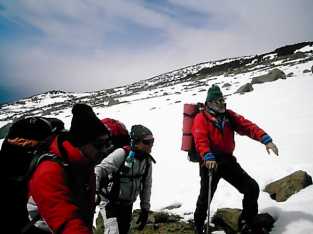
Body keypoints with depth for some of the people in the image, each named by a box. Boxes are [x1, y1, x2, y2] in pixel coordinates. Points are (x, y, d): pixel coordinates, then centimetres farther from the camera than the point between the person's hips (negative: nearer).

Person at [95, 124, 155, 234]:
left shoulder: (147, 160, -4)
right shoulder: (121, 154, -24)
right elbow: (99, 170, -24)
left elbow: (146, 186, 5)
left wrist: (145, 209, 8)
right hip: (111, 202, -6)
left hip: (127, 205, 6)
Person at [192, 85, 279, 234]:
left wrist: (266, 140, -14)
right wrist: (208, 157, -37)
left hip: (227, 160, 5)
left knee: (252, 188, 3)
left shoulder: (229, 115, 10)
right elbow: (200, 140, -20)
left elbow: (247, 126, 0)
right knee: (206, 196, 2)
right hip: (210, 162, -5)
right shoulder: (201, 118, -6)